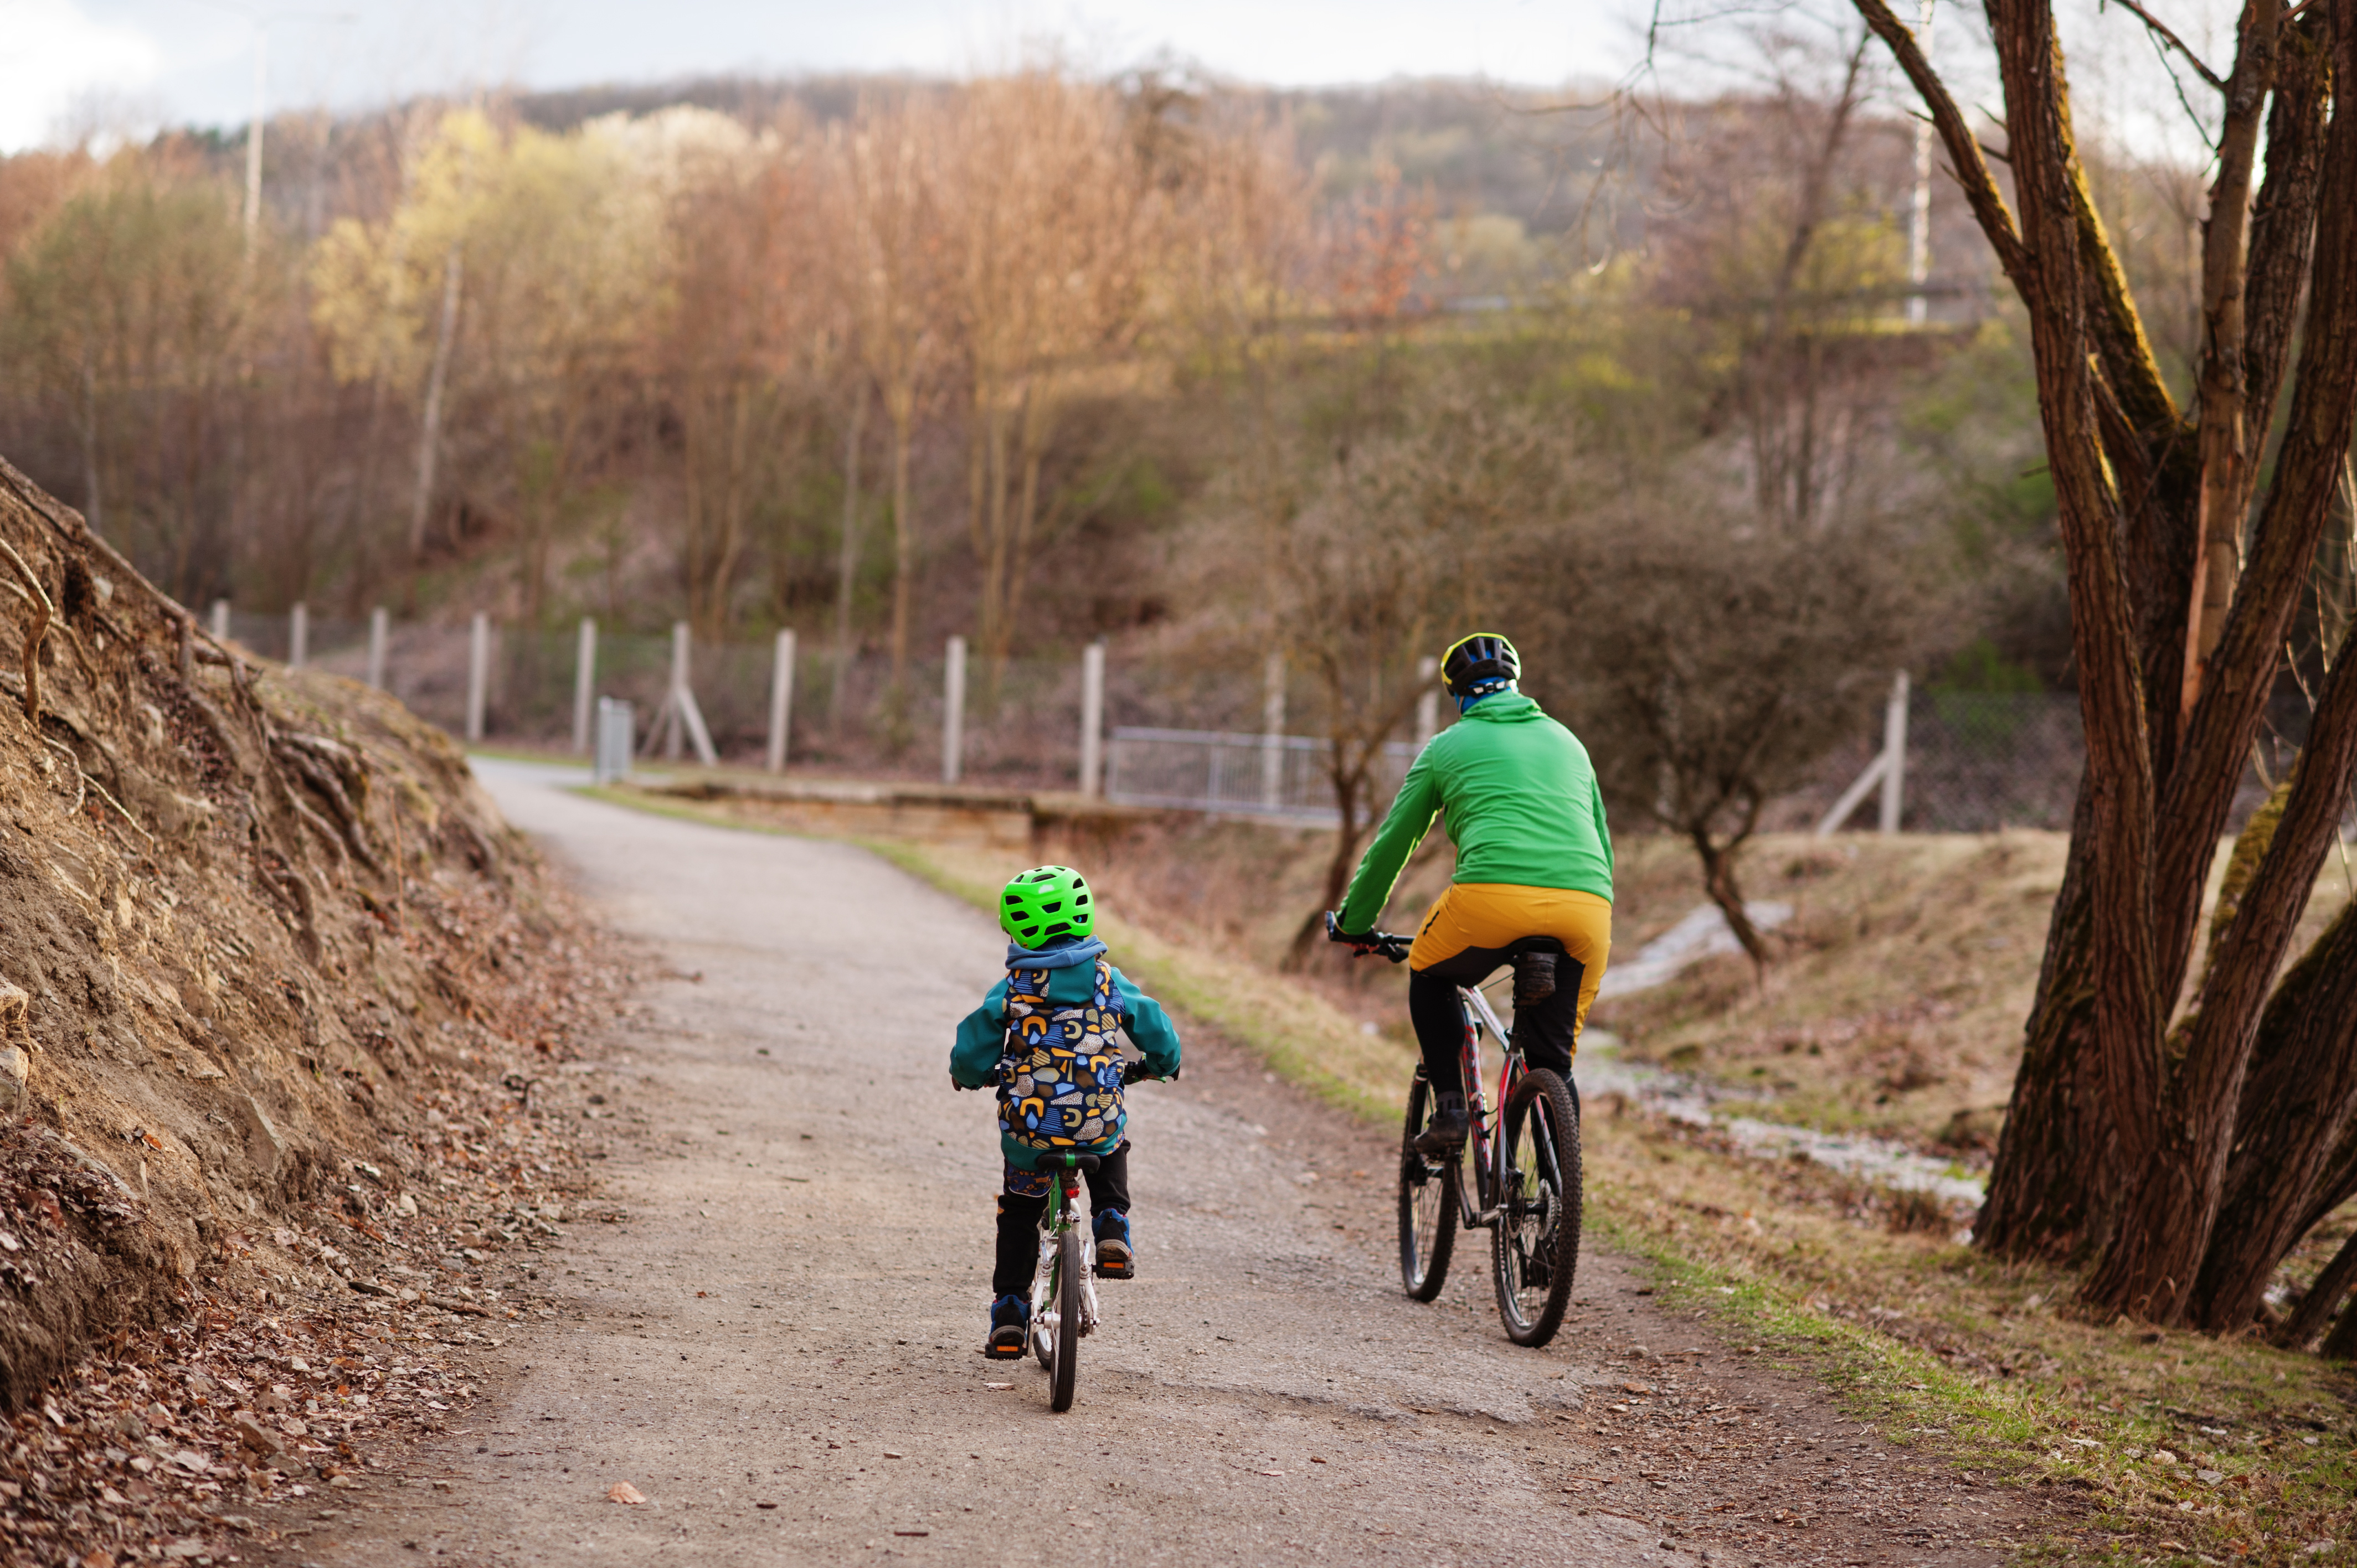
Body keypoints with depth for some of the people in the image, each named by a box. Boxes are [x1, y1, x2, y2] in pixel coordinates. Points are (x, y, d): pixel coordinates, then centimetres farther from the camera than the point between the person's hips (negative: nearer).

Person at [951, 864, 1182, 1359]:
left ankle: (1009, 1310, 20)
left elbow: (971, 1053, 0)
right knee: (1112, 1152, 36)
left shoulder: (1012, 989, -3)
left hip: (1027, 1132, 0)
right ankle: (1113, 1232, 15)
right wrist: (1161, 1065, 31)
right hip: (1097, 1127, 1)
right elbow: (1159, 1034, 8)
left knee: (1018, 1213, 23)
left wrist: (969, 1075, 24)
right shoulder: (1108, 981, 0)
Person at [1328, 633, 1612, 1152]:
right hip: (1588, 906, 3)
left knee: (1429, 977, 27)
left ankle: (1450, 1109, 13)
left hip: (1494, 894, -3)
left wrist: (1353, 922, 38)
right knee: (1555, 1056, 16)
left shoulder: (1448, 746, 20)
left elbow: (1393, 842, 25)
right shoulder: (1566, 741, 30)